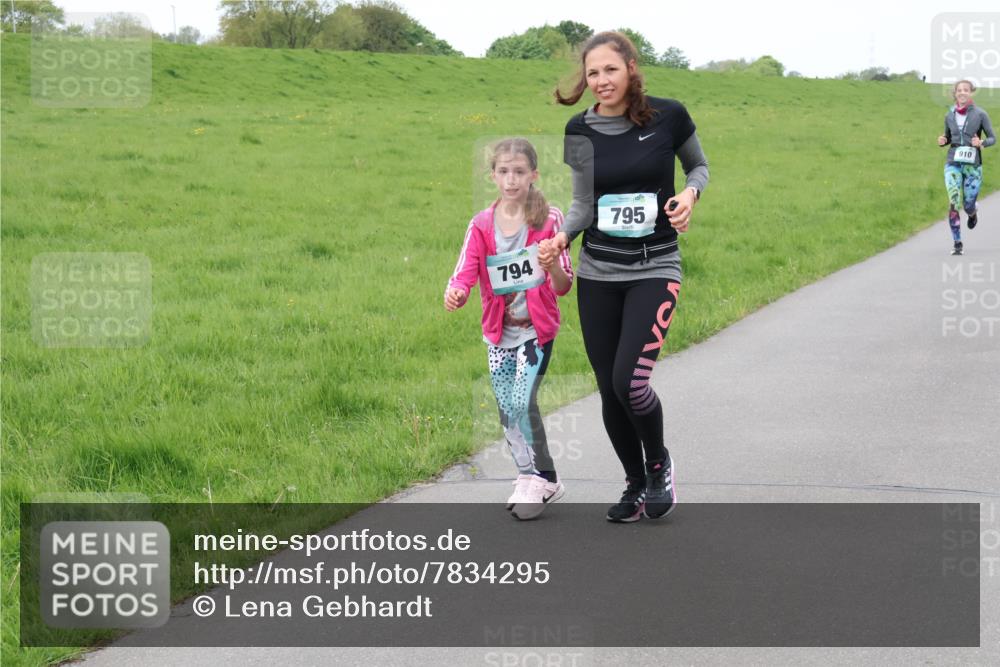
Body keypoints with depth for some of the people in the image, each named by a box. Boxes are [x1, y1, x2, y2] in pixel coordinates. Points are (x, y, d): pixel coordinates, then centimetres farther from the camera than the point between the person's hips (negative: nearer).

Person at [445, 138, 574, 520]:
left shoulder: (550, 219, -8)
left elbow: (563, 287, -8)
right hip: (498, 332, 4)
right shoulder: (482, 225, -1)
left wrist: (553, 266, -30)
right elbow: (465, 274, -11)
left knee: (523, 403, -16)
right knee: (507, 410, 9)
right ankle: (529, 478, 27)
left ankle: (544, 481, 0)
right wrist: (454, 294, -34)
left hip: (537, 329, -4)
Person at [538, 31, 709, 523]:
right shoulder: (581, 129, 0)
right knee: (609, 390, 5)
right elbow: (583, 203, 4)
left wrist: (690, 193, -12)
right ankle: (635, 485, 26)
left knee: (629, 381, -18)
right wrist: (561, 236, -16)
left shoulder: (668, 115, -7)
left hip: (654, 270, -3)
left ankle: (659, 464, 11)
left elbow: (699, 165, 9)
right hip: (597, 273, 3)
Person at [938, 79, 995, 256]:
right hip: (953, 163, 1)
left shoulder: (980, 114, -4)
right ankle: (957, 243, -8)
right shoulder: (949, 116, 5)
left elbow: (992, 138, 2)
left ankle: (973, 213, 44)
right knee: (954, 202, -15)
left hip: (972, 165, -1)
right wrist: (942, 141, -4)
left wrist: (981, 143, -19)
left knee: (968, 206, 4)